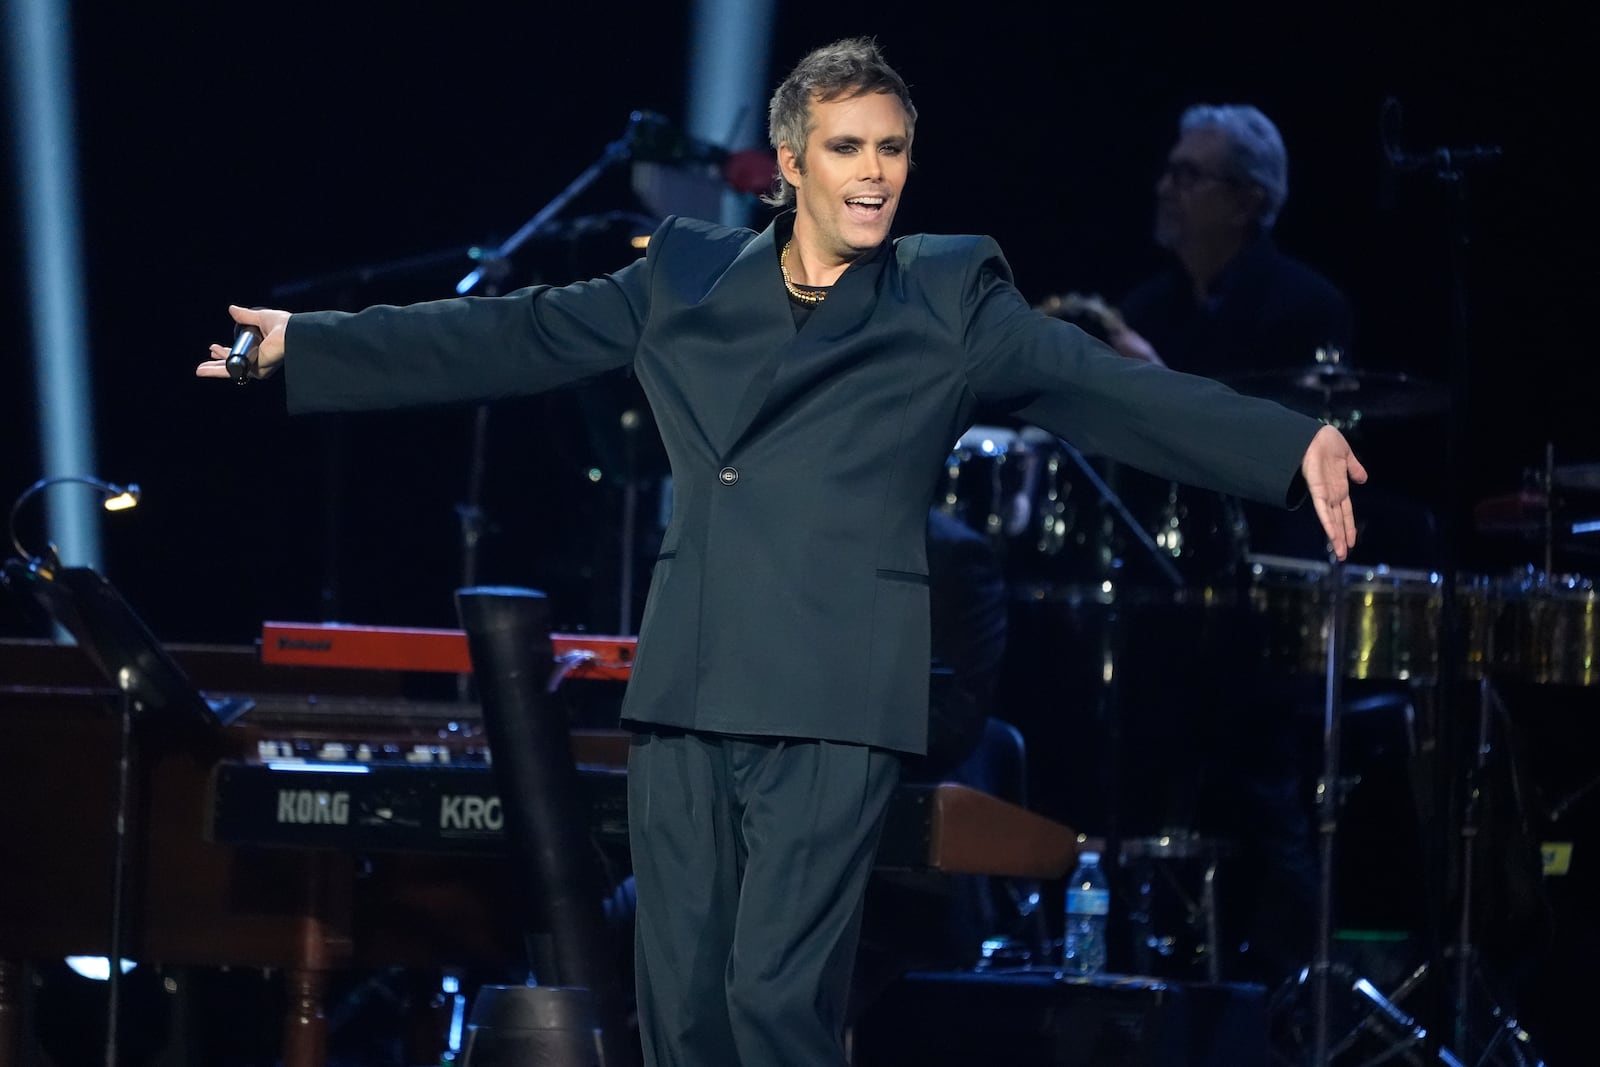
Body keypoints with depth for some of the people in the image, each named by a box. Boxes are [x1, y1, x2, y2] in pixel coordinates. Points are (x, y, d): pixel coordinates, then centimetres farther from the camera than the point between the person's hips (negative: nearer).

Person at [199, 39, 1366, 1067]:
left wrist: (1294, 447, -16)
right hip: (687, 688, 4)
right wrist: (304, 344, 19)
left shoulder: (951, 301, 5)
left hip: (833, 700, -4)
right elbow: (510, 337, 19)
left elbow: (1110, 386, -3)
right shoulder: (687, 277, 14)